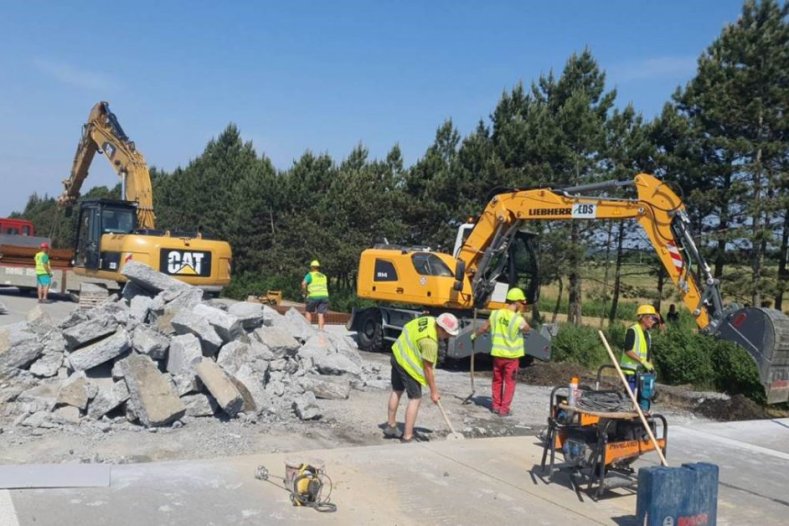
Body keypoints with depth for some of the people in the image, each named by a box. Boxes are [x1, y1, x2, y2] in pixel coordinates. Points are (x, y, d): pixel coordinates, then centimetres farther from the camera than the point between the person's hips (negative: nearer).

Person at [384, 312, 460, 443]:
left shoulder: (429, 319, -4)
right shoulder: (430, 342, -28)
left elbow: (407, 328, 13)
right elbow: (427, 369, -22)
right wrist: (434, 392, -13)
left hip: (397, 354, 10)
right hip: (408, 364, -10)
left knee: (396, 392, 20)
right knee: (415, 398, -2)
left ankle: (390, 427, 32)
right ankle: (407, 437, 0)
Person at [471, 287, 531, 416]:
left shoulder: (496, 313, -5)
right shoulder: (518, 320, -18)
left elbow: (484, 327, 6)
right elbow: (528, 329, 2)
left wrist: (475, 334, 24)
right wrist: (520, 314, 1)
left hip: (498, 353, 4)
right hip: (512, 356, -4)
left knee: (497, 380, 19)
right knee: (510, 382, 7)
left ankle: (496, 405, 26)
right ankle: (504, 409, 8)